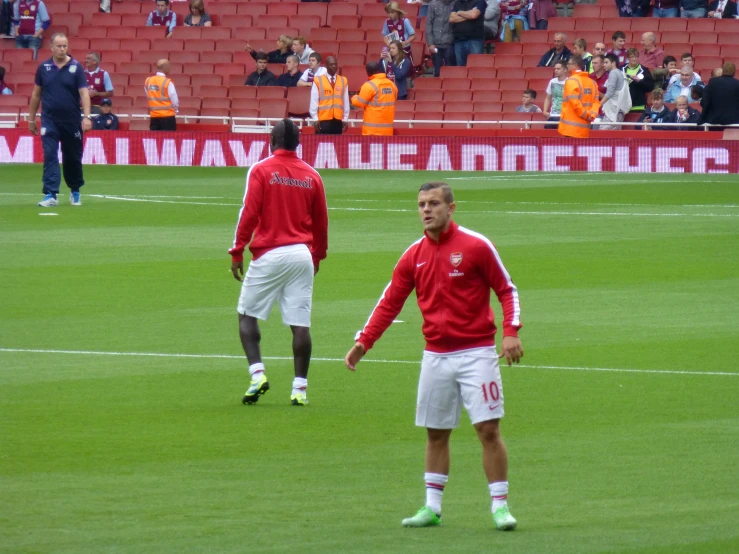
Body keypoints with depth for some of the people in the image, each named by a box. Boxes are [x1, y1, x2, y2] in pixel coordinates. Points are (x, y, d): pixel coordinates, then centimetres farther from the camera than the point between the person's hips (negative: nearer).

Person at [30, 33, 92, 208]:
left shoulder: (76, 67, -3)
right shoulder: (44, 68, 3)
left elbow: (84, 93, -8)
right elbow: (36, 94, 11)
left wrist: (87, 117, -19)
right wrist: (31, 119, 12)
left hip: (72, 121, 0)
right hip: (50, 121, 1)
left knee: (73, 158, 11)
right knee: (50, 157, -10)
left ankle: (75, 191, 30)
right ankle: (50, 195, -13)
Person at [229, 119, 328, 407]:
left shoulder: (261, 170, -4)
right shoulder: (311, 175, 8)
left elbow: (249, 214, -9)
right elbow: (321, 221, 13)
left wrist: (237, 252, -2)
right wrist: (318, 255, 26)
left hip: (269, 254, -3)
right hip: (303, 255, 3)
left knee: (247, 315, 8)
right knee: (300, 324, 2)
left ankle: (257, 373, -7)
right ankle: (300, 388, 2)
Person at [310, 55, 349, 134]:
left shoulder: (343, 81, 8)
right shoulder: (318, 81, 0)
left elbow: (346, 101, 9)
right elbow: (314, 101, -1)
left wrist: (345, 119, 7)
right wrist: (315, 119, -5)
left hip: (338, 120, 3)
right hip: (323, 120, -3)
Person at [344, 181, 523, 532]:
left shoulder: (475, 246, -6)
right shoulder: (414, 255, 6)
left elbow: (507, 290, -2)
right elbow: (390, 302, 9)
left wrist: (511, 332, -15)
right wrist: (363, 342, 0)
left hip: (476, 353, -4)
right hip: (435, 356, 4)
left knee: (488, 429, -8)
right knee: (435, 433, 8)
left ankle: (500, 505, -3)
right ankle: (432, 507, 15)